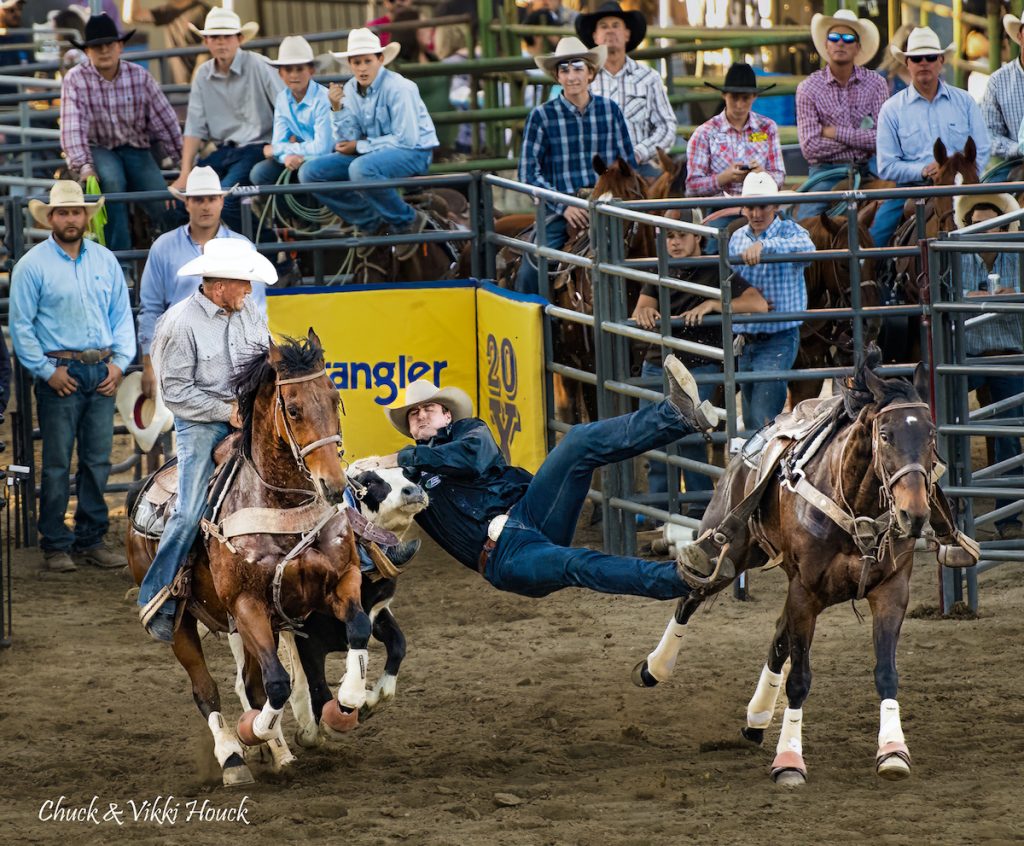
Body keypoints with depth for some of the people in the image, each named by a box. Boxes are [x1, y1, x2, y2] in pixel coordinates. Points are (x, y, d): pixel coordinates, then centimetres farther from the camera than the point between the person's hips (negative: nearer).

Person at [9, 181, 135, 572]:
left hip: (102, 373, 4)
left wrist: (119, 362, 2)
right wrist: (48, 371, -9)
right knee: (57, 463, -3)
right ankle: (55, 545, 2)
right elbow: (21, 326, -3)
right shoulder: (33, 265, -2)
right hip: (60, 374, -4)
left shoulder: (105, 260, 11)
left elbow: (122, 315, 15)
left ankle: (91, 540, 14)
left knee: (98, 461, 6)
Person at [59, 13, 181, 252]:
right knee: (112, 181, -36)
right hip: (99, 149, -2)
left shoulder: (140, 77, -3)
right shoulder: (75, 80, -10)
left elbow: (165, 121, 0)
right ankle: (119, 253, -31)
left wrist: (184, 159, -1)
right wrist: (84, 165, -31)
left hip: (137, 149, 2)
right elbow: (73, 126, -19)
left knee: (164, 206, -18)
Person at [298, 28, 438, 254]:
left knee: (361, 169, -39)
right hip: (372, 152, 8)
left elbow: (406, 139, -21)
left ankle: (407, 222, -16)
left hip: (415, 152, -8)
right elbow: (347, 142, 0)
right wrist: (338, 109, -16)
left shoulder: (397, 88, -18)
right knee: (310, 172, -6)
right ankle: (371, 222, 0)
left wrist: (360, 146, -14)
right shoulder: (349, 90, 1)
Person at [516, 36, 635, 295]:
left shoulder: (610, 110, 8)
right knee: (531, 269, -21)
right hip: (561, 215, -2)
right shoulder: (543, 116, 1)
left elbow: (628, 164, 14)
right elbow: (528, 172, -1)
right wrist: (564, 206, -13)